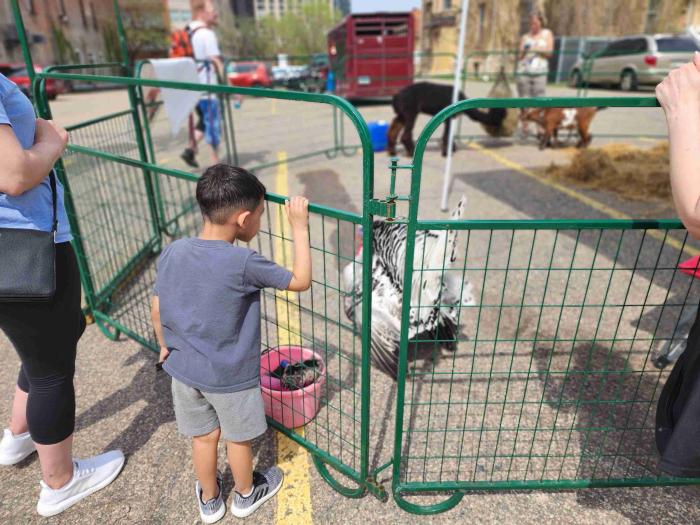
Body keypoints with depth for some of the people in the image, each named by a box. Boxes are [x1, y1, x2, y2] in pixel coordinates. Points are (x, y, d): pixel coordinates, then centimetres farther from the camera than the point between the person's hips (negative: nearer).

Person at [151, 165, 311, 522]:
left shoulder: (172, 253, -9)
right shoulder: (243, 263, -27)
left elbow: (157, 310, 1)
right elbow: (301, 281, -17)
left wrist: (165, 348, 18)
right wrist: (299, 227, -13)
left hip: (185, 369, 5)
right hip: (230, 377, -5)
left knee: (203, 437, 25)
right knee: (238, 439, 21)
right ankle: (245, 495, 46)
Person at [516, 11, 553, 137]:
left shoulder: (547, 34, 14)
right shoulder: (525, 37, 16)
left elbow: (549, 52, 5)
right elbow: (519, 57, 13)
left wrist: (537, 50, -9)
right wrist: (523, 52, -8)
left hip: (540, 72, -1)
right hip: (523, 71, 2)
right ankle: (524, 128, 1)